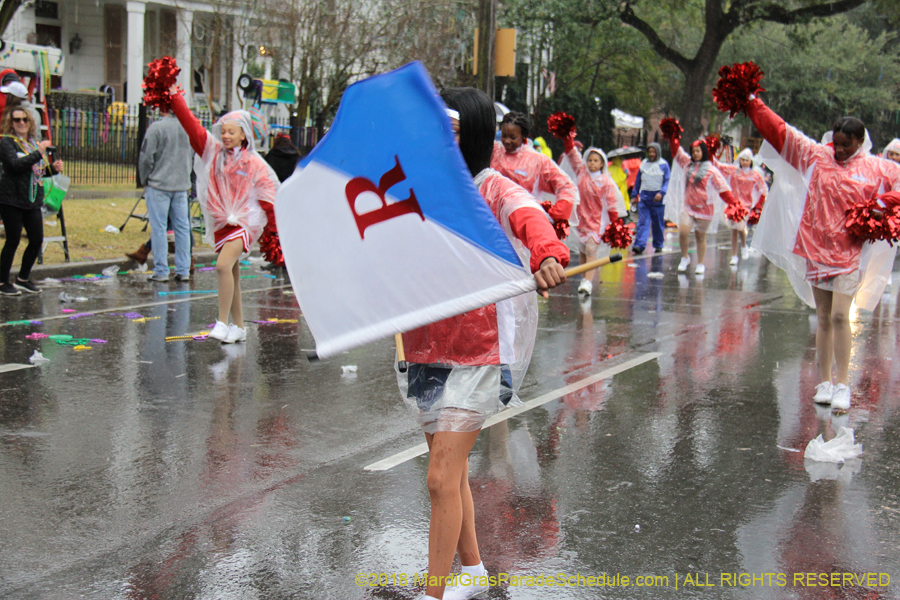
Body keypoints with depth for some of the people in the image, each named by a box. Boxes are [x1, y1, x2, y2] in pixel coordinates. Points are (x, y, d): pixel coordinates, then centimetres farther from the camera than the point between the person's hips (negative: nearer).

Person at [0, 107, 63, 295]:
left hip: (32, 200, 7)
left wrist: (53, 168, 5)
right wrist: (38, 153, -24)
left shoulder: (34, 142, 16)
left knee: (37, 239, 5)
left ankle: (23, 279, 21)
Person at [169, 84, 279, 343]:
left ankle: (222, 322, -19)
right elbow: (192, 126, 1)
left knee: (223, 266, -24)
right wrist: (175, 97, -5)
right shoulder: (213, 151, 6)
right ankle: (238, 327, 20)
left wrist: (279, 229, -1)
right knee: (232, 275, 10)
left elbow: (269, 198, 1)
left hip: (245, 222, -5)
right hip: (221, 222, 5)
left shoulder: (255, 164, -2)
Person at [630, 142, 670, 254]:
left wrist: (661, 193, -21)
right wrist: (634, 195, 12)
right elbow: (638, 181, 14)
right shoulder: (643, 163, 8)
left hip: (657, 199, -2)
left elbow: (667, 181, -5)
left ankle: (658, 245, 21)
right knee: (643, 221, -8)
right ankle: (639, 245, -16)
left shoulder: (664, 165, -1)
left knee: (658, 223, 7)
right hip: (644, 197, 2)